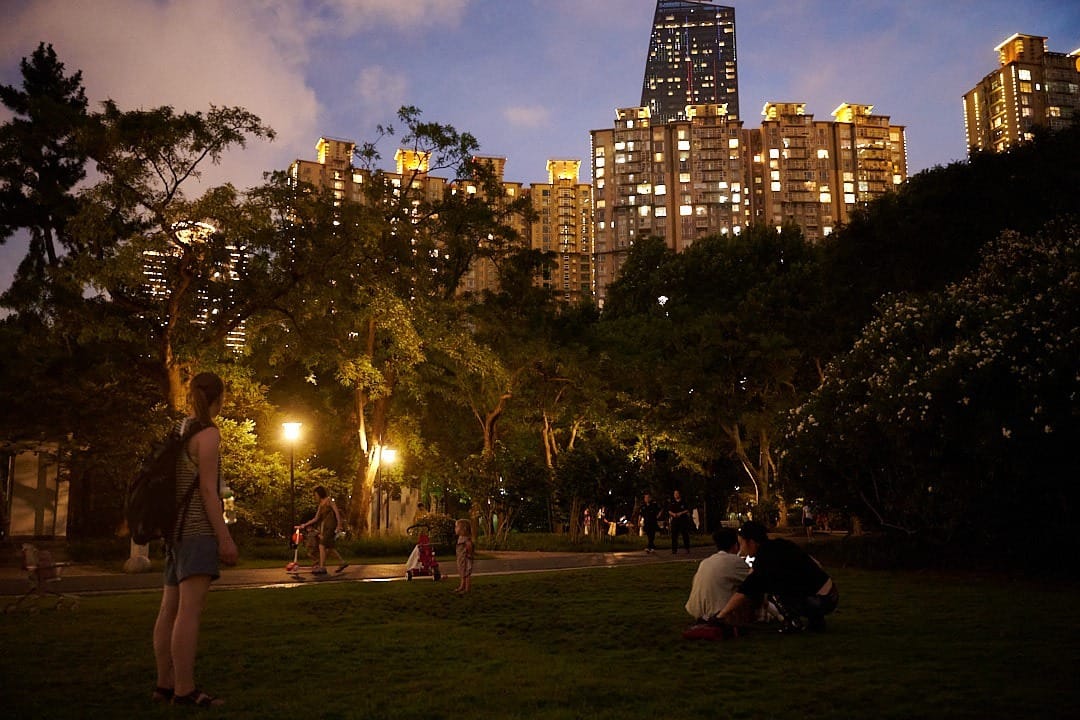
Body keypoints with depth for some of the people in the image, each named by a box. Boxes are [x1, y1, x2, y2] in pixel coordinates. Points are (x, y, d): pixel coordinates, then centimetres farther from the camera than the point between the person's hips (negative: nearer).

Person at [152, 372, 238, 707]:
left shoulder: (179, 432, 16)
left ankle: (165, 684, 13)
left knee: (170, 608, 9)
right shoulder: (208, 433, -9)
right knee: (190, 609, -11)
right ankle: (185, 690, -13)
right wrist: (225, 538, -15)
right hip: (199, 527, -9)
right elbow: (207, 489, -14)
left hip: (177, 528, 9)